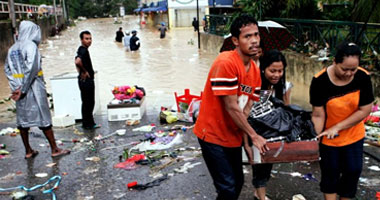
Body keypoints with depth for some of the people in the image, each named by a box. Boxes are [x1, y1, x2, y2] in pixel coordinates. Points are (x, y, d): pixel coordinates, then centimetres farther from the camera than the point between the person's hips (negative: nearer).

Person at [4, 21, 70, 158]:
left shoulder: (12, 48, 11)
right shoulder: (31, 45, -11)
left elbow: (7, 69, 9)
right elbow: (32, 67, -21)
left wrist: (16, 87, -1)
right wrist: (23, 89, -16)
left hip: (19, 89, 7)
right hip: (34, 88, -7)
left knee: (23, 119, 11)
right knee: (44, 118, 0)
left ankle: (28, 151, 20)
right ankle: (55, 149, 8)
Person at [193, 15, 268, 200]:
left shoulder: (255, 70, 2)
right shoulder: (226, 63, -23)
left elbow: (247, 108, 0)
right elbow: (231, 107, -22)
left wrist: (246, 137, -15)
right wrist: (254, 136, -16)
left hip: (233, 136, 8)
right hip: (213, 135, -8)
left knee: (238, 183, 18)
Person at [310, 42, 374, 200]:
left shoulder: (363, 77, -17)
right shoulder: (320, 81, -23)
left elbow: (365, 110, -14)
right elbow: (318, 115, -19)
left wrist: (337, 127, -19)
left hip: (353, 135, 3)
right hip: (328, 138, -2)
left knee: (353, 170, 11)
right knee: (330, 172, 10)